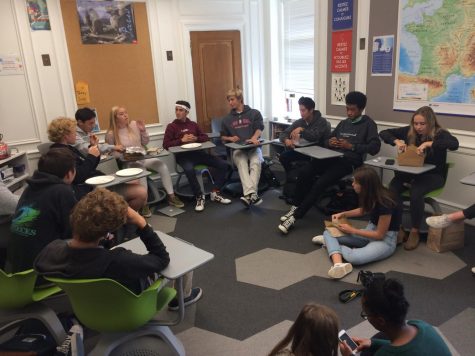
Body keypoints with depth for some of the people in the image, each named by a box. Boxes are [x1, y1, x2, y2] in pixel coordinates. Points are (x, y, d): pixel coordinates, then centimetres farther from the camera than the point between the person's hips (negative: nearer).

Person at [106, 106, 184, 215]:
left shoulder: (134, 124, 1)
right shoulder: (111, 134, -9)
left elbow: (145, 142, 9)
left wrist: (143, 131, -7)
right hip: (127, 162, -4)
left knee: (162, 165, -22)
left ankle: (171, 196, -12)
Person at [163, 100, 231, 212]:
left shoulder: (193, 124, 19)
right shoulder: (171, 126, 7)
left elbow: (206, 138, 16)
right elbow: (166, 145, -2)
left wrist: (196, 138, -5)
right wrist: (181, 140, -13)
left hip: (198, 152, 5)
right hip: (183, 155, -4)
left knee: (223, 165, -12)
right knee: (189, 170, -41)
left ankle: (215, 193, -3)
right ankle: (199, 196, -19)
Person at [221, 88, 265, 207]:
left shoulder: (254, 113, 13)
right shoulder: (227, 119, 20)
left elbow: (259, 128, -1)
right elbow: (223, 137, 26)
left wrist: (254, 138, -23)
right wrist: (230, 138, 2)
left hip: (253, 147, -1)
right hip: (238, 149, 1)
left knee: (255, 163, -34)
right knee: (242, 165, -34)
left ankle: (248, 196, -48)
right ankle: (252, 194, -52)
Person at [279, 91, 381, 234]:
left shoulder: (368, 124, 4)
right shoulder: (343, 123, 23)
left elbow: (375, 147, -8)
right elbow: (326, 140, 25)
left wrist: (351, 146, -14)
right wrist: (329, 142, 1)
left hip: (349, 161, -6)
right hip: (333, 157, 6)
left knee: (321, 183, -28)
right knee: (303, 172, -21)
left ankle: (295, 217, -22)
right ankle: (295, 207, -10)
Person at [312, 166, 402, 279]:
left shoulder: (385, 203, -29)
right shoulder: (371, 195, -6)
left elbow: (380, 234, -20)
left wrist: (352, 230, -14)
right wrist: (343, 214, 3)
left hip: (385, 239, -8)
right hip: (370, 230, 8)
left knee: (354, 257, -38)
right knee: (328, 232, -11)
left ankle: (331, 243, -11)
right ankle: (338, 264, -32)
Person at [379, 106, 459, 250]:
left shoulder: (440, 134, -7)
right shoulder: (409, 131, 4)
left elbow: (454, 144, -28)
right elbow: (383, 133, 5)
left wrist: (428, 143, -33)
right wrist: (397, 141, -15)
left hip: (433, 175, -3)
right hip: (410, 172, 4)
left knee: (415, 193, -34)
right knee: (392, 190, -28)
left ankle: (415, 231, -15)